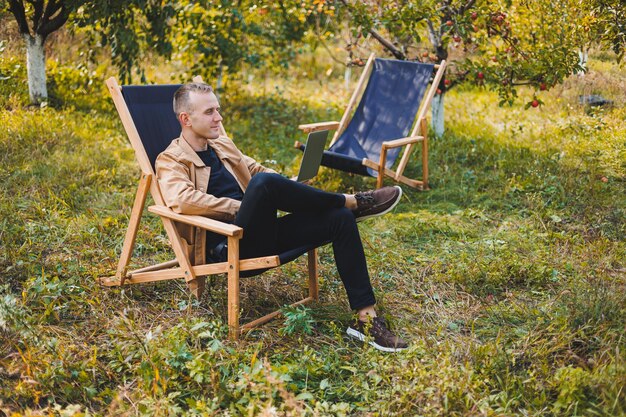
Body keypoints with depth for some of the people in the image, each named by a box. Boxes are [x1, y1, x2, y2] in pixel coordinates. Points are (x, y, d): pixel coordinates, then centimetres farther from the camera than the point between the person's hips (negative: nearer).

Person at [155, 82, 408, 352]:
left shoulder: (223, 145, 23)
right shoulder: (170, 160, 0)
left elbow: (256, 169, 33)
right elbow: (181, 200, -20)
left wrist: (291, 191, 11)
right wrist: (240, 207, -16)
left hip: (262, 234, 8)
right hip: (229, 246, -8)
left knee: (340, 218, -11)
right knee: (263, 182, -34)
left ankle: (365, 318, -14)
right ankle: (353, 202, -13)